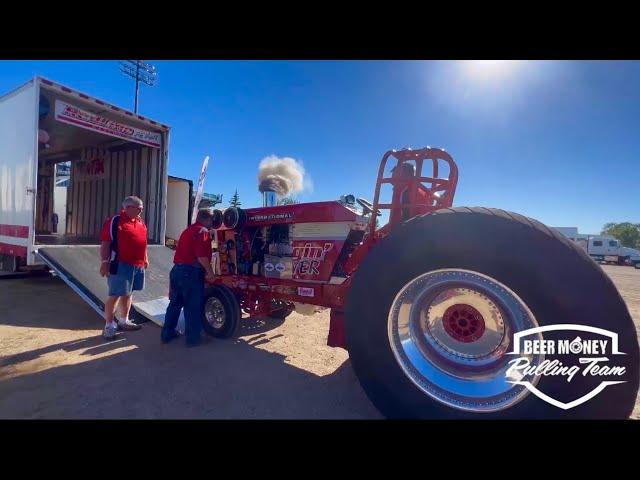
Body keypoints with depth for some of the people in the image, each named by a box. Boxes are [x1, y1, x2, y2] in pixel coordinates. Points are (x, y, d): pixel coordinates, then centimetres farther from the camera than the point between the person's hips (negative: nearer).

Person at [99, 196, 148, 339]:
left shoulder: (140, 222, 14)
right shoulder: (114, 221, -9)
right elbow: (105, 243, -12)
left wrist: (145, 258, 20)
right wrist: (105, 262, -18)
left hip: (138, 265, 8)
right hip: (121, 265, -7)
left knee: (128, 293, 16)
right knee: (115, 295, -2)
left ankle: (124, 321, 29)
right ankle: (109, 325, 9)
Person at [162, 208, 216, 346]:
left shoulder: (187, 230, 20)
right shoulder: (202, 231, -10)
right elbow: (201, 255, -21)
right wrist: (210, 272, -12)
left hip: (177, 269, 9)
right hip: (191, 272, -9)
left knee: (175, 303, 19)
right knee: (193, 307, 2)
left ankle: (167, 333, 29)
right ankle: (192, 338, 11)